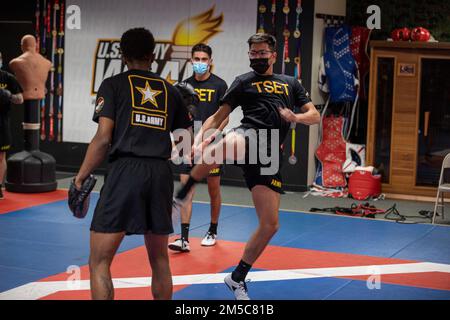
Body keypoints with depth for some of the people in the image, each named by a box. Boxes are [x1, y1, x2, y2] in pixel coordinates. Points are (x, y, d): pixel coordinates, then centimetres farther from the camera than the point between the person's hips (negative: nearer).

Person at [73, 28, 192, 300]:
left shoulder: (113, 85, 5)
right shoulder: (169, 90, 15)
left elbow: (103, 138, -5)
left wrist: (81, 176, 2)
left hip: (125, 171, -4)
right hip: (161, 173, 4)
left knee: (99, 261, 1)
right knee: (159, 260, 18)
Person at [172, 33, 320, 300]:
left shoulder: (291, 83, 24)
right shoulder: (244, 81, 17)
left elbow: (315, 116, 20)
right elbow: (219, 115, 12)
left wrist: (295, 117, -3)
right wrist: (201, 135, -8)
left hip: (270, 155, 4)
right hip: (249, 137, -3)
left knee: (270, 224, 0)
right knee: (220, 148, -44)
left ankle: (238, 278, 17)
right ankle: (179, 198, -27)